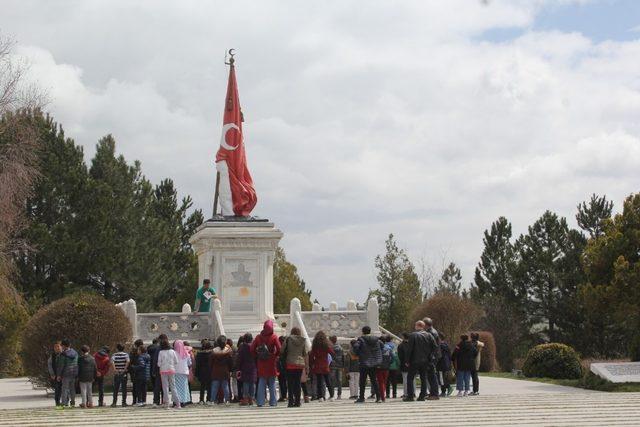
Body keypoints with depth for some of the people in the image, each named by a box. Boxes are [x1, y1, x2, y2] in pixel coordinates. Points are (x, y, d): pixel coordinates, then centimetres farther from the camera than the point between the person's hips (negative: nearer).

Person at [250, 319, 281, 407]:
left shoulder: (258, 337, -1)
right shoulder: (274, 337, -8)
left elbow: (252, 349, -3)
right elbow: (279, 349, -15)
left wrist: (257, 356, 9)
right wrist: (276, 356, 2)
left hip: (261, 363, 2)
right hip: (271, 363, -2)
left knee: (261, 383, 7)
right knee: (272, 384, 6)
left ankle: (260, 401, 5)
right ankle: (273, 402, 7)